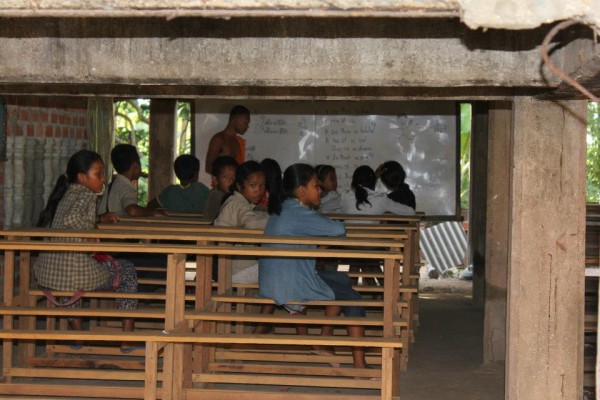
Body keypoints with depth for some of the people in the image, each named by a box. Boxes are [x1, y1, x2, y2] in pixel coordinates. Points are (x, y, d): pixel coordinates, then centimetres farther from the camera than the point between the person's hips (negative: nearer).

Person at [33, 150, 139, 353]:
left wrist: (99, 218, 26)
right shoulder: (87, 196, -9)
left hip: (46, 272, 8)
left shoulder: (66, 195, 16)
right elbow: (71, 219, -28)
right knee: (127, 271, 15)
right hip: (74, 272, -8)